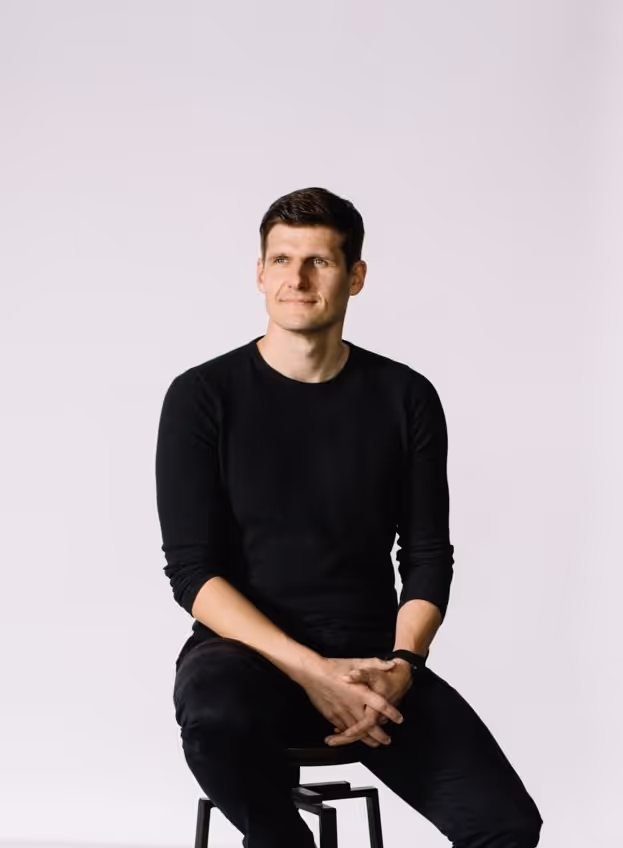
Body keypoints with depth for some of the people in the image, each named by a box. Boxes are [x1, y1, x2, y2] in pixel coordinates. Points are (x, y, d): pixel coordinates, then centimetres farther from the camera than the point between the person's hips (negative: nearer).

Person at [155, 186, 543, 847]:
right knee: (216, 717, -39)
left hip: (371, 655, 2)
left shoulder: (406, 398, 5)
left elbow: (427, 557, 7)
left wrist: (400, 666, -13)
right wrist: (310, 670, -19)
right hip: (247, 650, -2)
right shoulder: (203, 396, -2)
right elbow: (193, 570, -7)